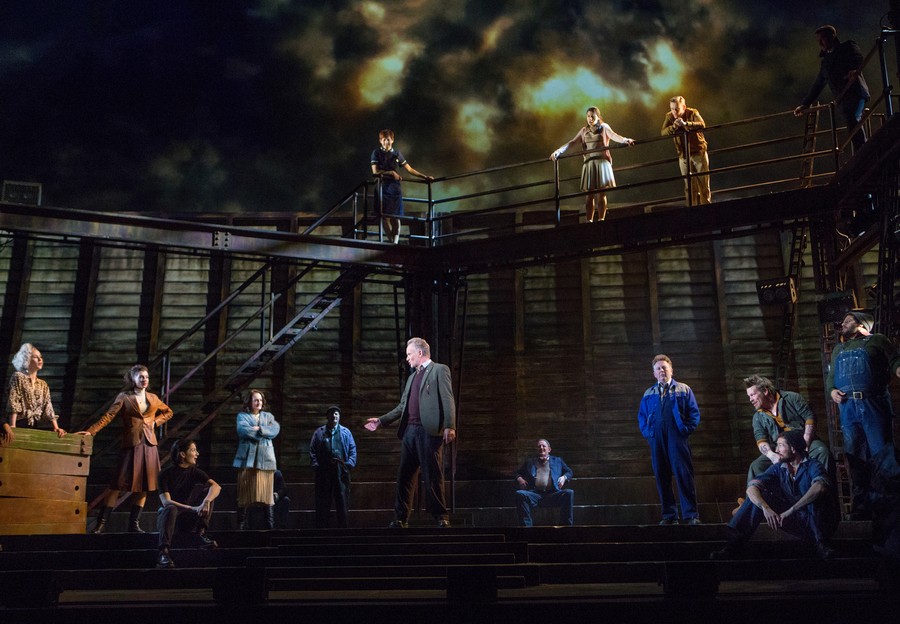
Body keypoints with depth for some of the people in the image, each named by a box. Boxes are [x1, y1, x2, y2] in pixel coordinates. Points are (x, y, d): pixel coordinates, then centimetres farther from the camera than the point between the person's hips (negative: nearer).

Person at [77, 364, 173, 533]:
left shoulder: (153, 398, 13)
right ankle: (101, 523, -1)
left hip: (149, 445, 4)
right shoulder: (124, 397, 2)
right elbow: (109, 415, -8)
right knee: (118, 484, -7)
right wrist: (91, 431, -21)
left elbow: (168, 412, 27)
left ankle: (134, 523, 12)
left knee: (145, 487, 3)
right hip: (131, 445, -4)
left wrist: (155, 421, 9)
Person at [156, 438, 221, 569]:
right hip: (167, 514, -4)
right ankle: (163, 552, -47)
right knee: (171, 509, -38)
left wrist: (206, 502, -35)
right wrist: (193, 508, -32)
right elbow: (166, 502, -21)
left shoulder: (194, 471, 3)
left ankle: (201, 533, -18)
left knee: (208, 491, -11)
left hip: (188, 518, 4)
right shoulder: (166, 474, -9)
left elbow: (216, 486, -13)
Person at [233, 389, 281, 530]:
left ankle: (271, 525, 0)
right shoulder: (242, 416, 11)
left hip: (265, 458, 2)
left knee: (267, 493, -1)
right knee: (245, 493, -3)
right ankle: (241, 526, 0)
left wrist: (258, 429, -9)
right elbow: (242, 430, -10)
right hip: (247, 458, -2)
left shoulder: (268, 416, 19)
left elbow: (275, 430, 0)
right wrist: (264, 432, -5)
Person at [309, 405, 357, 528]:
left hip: (341, 471, 1)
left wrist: (349, 464, -4)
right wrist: (316, 465, -6)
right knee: (323, 502, 3)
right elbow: (312, 450, 6)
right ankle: (322, 526, 9)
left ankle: (343, 526, 10)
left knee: (342, 500, 3)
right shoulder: (319, 432, 11)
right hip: (324, 472, -1)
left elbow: (353, 449, 8)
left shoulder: (346, 432, 13)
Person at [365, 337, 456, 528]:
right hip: (410, 431, 7)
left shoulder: (439, 370, 3)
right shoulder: (412, 377, 26)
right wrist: (380, 421, 21)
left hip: (429, 430, -7)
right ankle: (400, 519, 12)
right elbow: (402, 406, 26)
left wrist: (449, 426, -17)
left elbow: (447, 400, -7)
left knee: (433, 476, -4)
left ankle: (441, 517, 5)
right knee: (404, 476, 6)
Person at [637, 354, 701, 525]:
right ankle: (669, 515, 7)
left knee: (684, 475, -8)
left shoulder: (683, 389, 12)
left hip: (677, 438, -3)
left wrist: (686, 429, -5)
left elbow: (694, 413, 6)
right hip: (656, 440, 3)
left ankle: (691, 515, -5)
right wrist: (646, 432, 4)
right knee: (661, 477, 2)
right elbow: (641, 415, 19)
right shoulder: (648, 394, 19)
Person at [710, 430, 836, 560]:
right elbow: (751, 487, -11)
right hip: (790, 522, 4)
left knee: (816, 494, -29)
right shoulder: (778, 469, 3)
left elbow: (820, 487, -34)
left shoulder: (813, 466, -10)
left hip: (811, 523, -4)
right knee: (758, 495, -13)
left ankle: (821, 544, -22)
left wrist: (791, 510, -37)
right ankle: (735, 544, -20)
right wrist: (766, 508, -31)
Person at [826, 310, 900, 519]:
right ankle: (861, 509, 6)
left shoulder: (877, 340, 12)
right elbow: (830, 376, 26)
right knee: (855, 458, 2)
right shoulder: (838, 349, 27)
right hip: (848, 407, 5)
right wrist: (832, 390, 4)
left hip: (874, 404, -4)